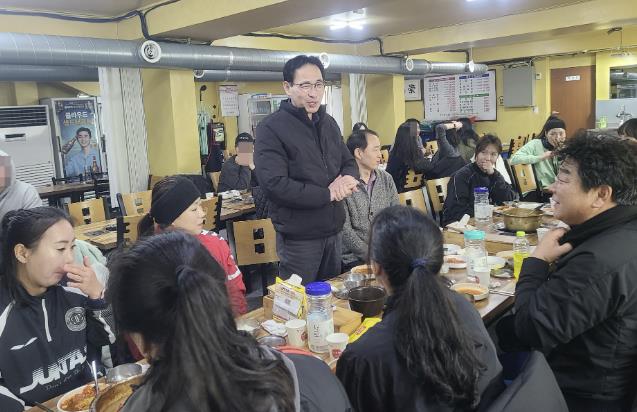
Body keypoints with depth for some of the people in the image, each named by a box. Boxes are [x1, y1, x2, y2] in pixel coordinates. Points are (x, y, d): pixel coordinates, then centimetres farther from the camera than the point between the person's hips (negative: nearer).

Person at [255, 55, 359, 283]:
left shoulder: (328, 122, 11)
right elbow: (274, 185, -23)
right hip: (298, 237, -7)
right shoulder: (271, 128, -14)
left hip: (333, 230, 7)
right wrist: (328, 194, -17)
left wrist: (348, 178, -10)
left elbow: (349, 162, 16)